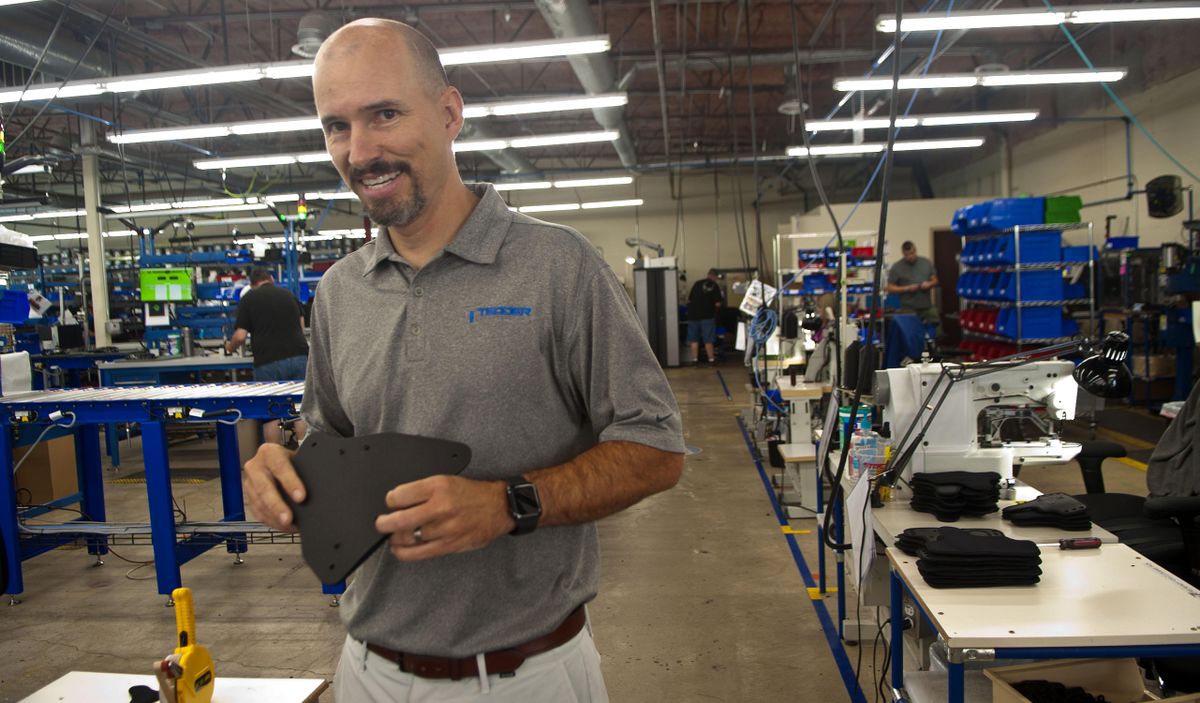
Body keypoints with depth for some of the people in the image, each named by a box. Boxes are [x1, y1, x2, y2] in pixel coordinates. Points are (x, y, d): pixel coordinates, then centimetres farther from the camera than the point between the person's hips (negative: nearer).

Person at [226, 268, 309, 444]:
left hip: (269, 362, -2)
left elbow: (240, 337, 1)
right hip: (299, 356, 3)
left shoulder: (248, 298, 6)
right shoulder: (289, 295, 18)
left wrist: (230, 347, 21)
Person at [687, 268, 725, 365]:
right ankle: (711, 359, 6)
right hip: (707, 316, -2)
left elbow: (689, 300, 8)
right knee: (708, 340, 4)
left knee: (694, 339, 8)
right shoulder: (715, 286, -2)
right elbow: (718, 304, -8)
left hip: (693, 315, 2)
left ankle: (695, 359, 9)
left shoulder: (697, 284, 6)